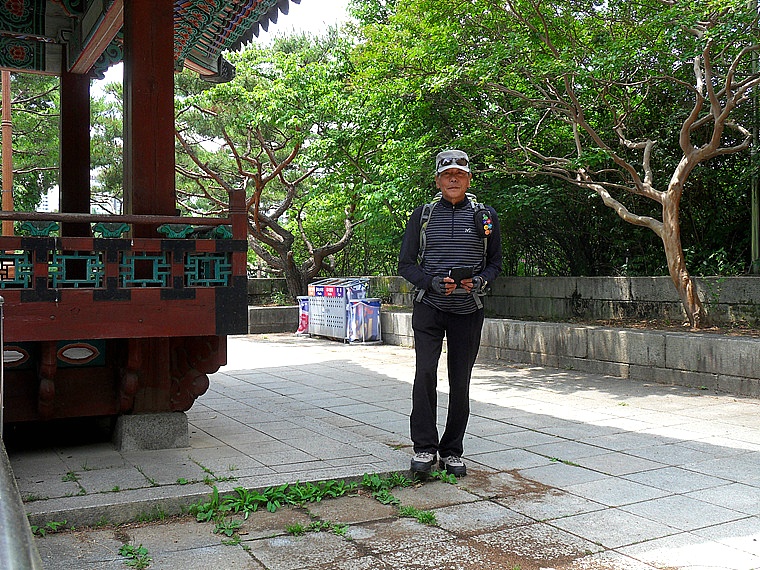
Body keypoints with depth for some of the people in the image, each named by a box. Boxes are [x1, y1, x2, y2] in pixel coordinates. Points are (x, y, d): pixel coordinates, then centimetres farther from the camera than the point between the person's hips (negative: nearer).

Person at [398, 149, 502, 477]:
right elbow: (406, 264, 6)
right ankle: (424, 448, -5)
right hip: (429, 307, -1)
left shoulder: (485, 216, 7)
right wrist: (433, 283, -13)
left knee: (460, 381, 4)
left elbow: (495, 263, 11)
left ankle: (452, 452, 15)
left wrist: (479, 281, -11)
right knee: (425, 372, -15)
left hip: (468, 311, 1)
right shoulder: (422, 216, 6)